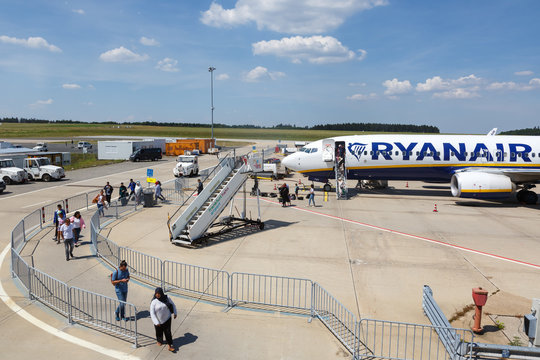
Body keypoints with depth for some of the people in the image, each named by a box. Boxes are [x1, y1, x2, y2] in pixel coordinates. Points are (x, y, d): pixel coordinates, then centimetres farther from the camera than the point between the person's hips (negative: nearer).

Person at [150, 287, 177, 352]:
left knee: (168, 332, -3)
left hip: (167, 318, 1)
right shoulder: (154, 302, -20)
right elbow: (152, 313, -18)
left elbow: (173, 305, 5)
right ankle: (160, 341, 47)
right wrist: (156, 323, -20)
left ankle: (170, 346, 3)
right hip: (158, 320, 0)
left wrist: (175, 313, 4)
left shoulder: (167, 298, -12)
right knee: (159, 331, 19)